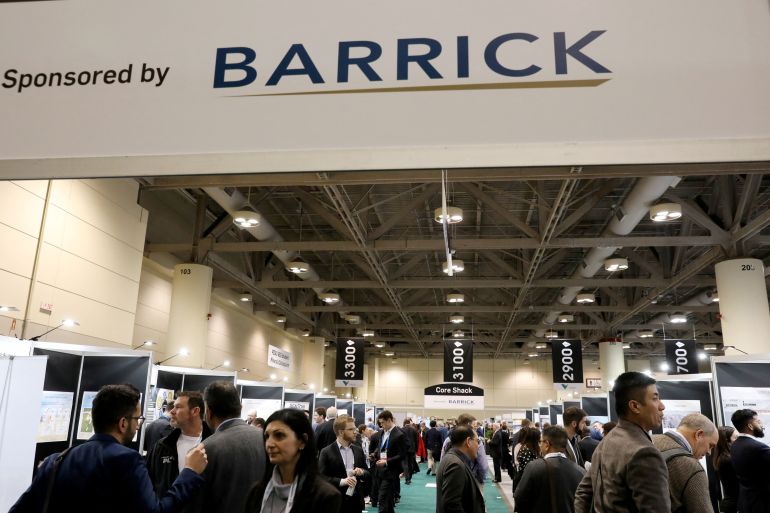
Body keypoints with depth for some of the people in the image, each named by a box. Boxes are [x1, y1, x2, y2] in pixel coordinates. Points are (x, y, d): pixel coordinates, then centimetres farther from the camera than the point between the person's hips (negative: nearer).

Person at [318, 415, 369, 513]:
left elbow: (367, 473, 15)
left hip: (356, 501, 4)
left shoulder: (359, 450, 10)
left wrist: (362, 472, -8)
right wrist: (341, 481, -22)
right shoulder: (326, 452, -6)